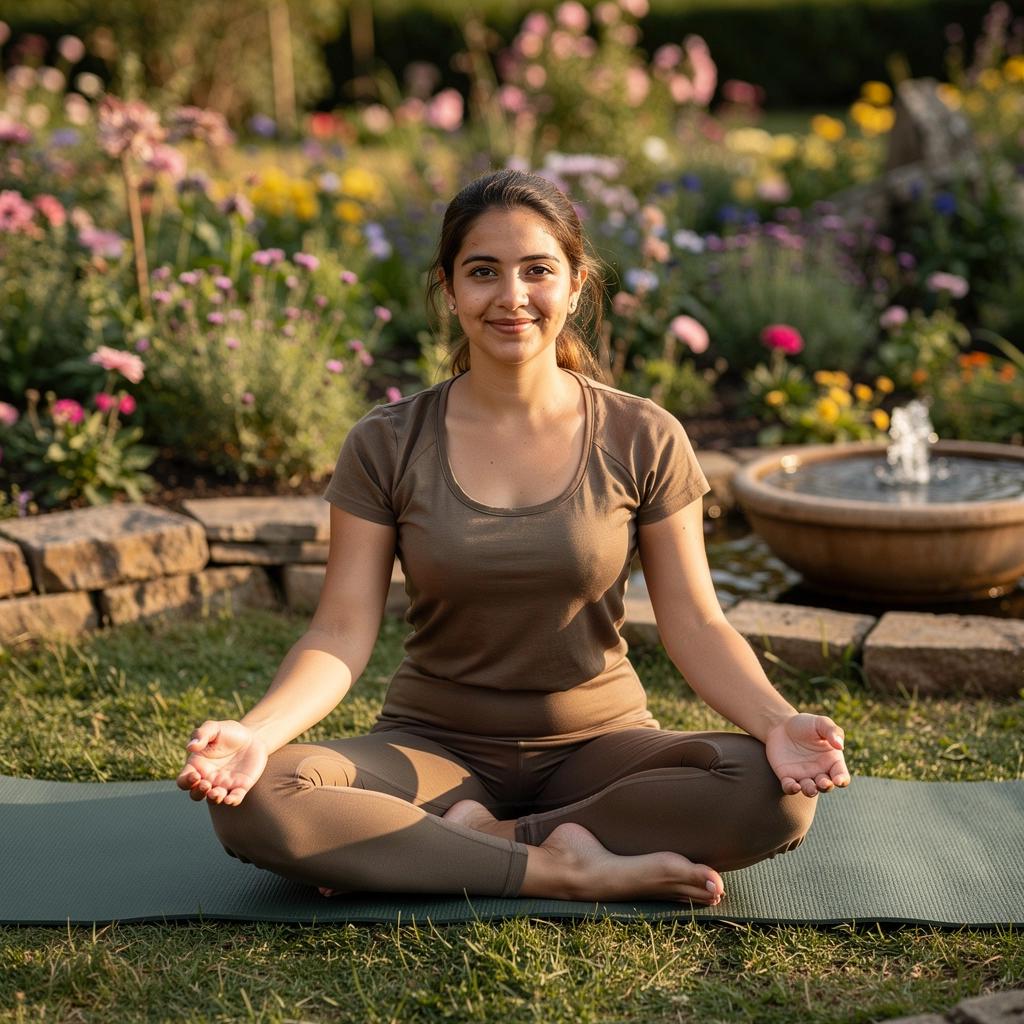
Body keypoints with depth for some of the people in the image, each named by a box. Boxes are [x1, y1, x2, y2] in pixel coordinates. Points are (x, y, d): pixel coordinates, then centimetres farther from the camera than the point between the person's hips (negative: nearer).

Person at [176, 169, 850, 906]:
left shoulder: (642, 440, -3)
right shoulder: (387, 446, -4)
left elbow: (696, 626, -5)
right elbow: (343, 634, -9)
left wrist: (778, 721, -25)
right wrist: (255, 731, -28)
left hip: (597, 743, 0)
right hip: (436, 749, 0)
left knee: (779, 794, -29)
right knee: (251, 802, -29)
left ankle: (475, 838, -19)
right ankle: (557, 868, -22)